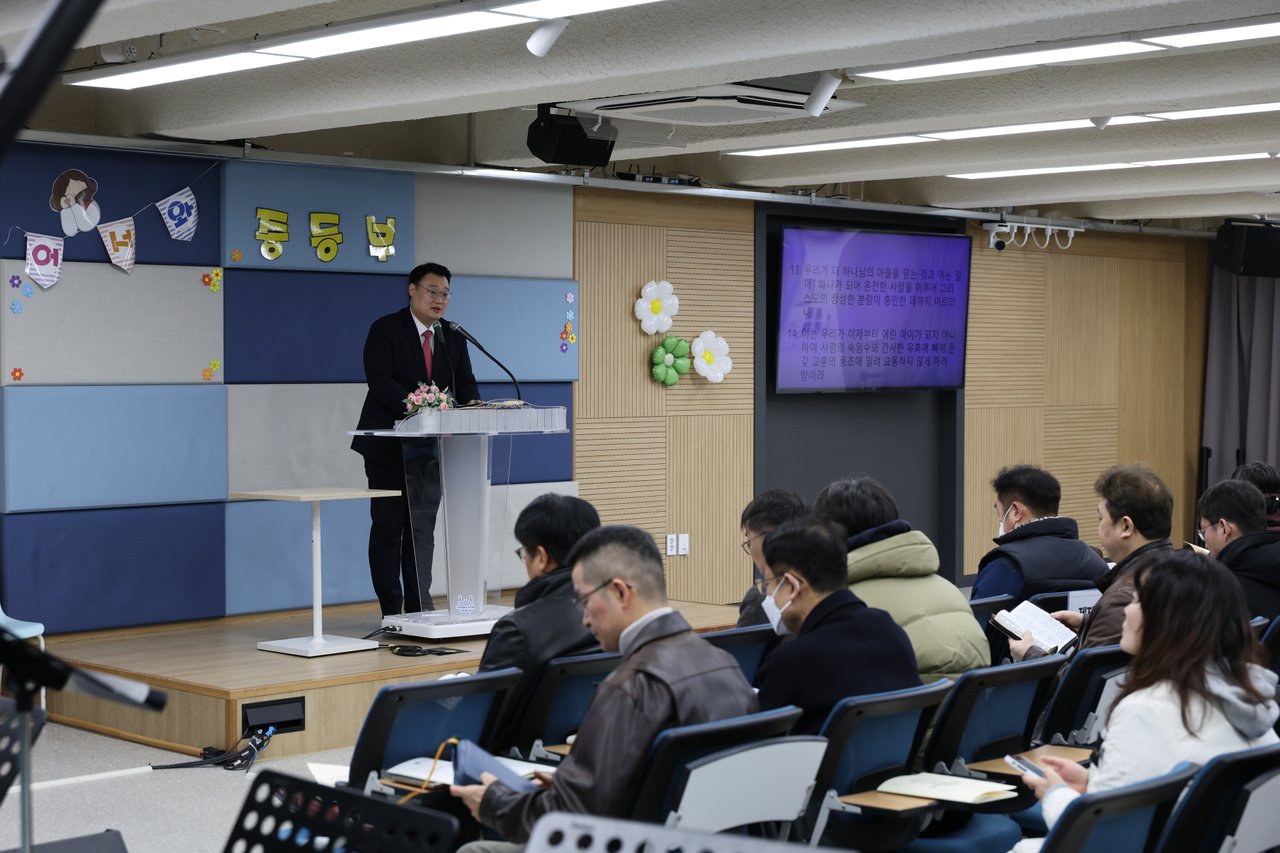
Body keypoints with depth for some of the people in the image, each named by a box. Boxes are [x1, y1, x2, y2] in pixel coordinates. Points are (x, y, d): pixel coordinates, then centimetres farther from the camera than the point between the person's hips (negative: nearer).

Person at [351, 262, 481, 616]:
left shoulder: (453, 337, 9)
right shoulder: (385, 330, -7)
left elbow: (465, 383, 7)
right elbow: (379, 380, -19)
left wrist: (472, 404, -17)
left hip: (430, 445, 5)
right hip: (389, 445, -4)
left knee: (423, 528, 6)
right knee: (388, 527, 1)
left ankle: (419, 607, 10)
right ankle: (391, 612, 7)